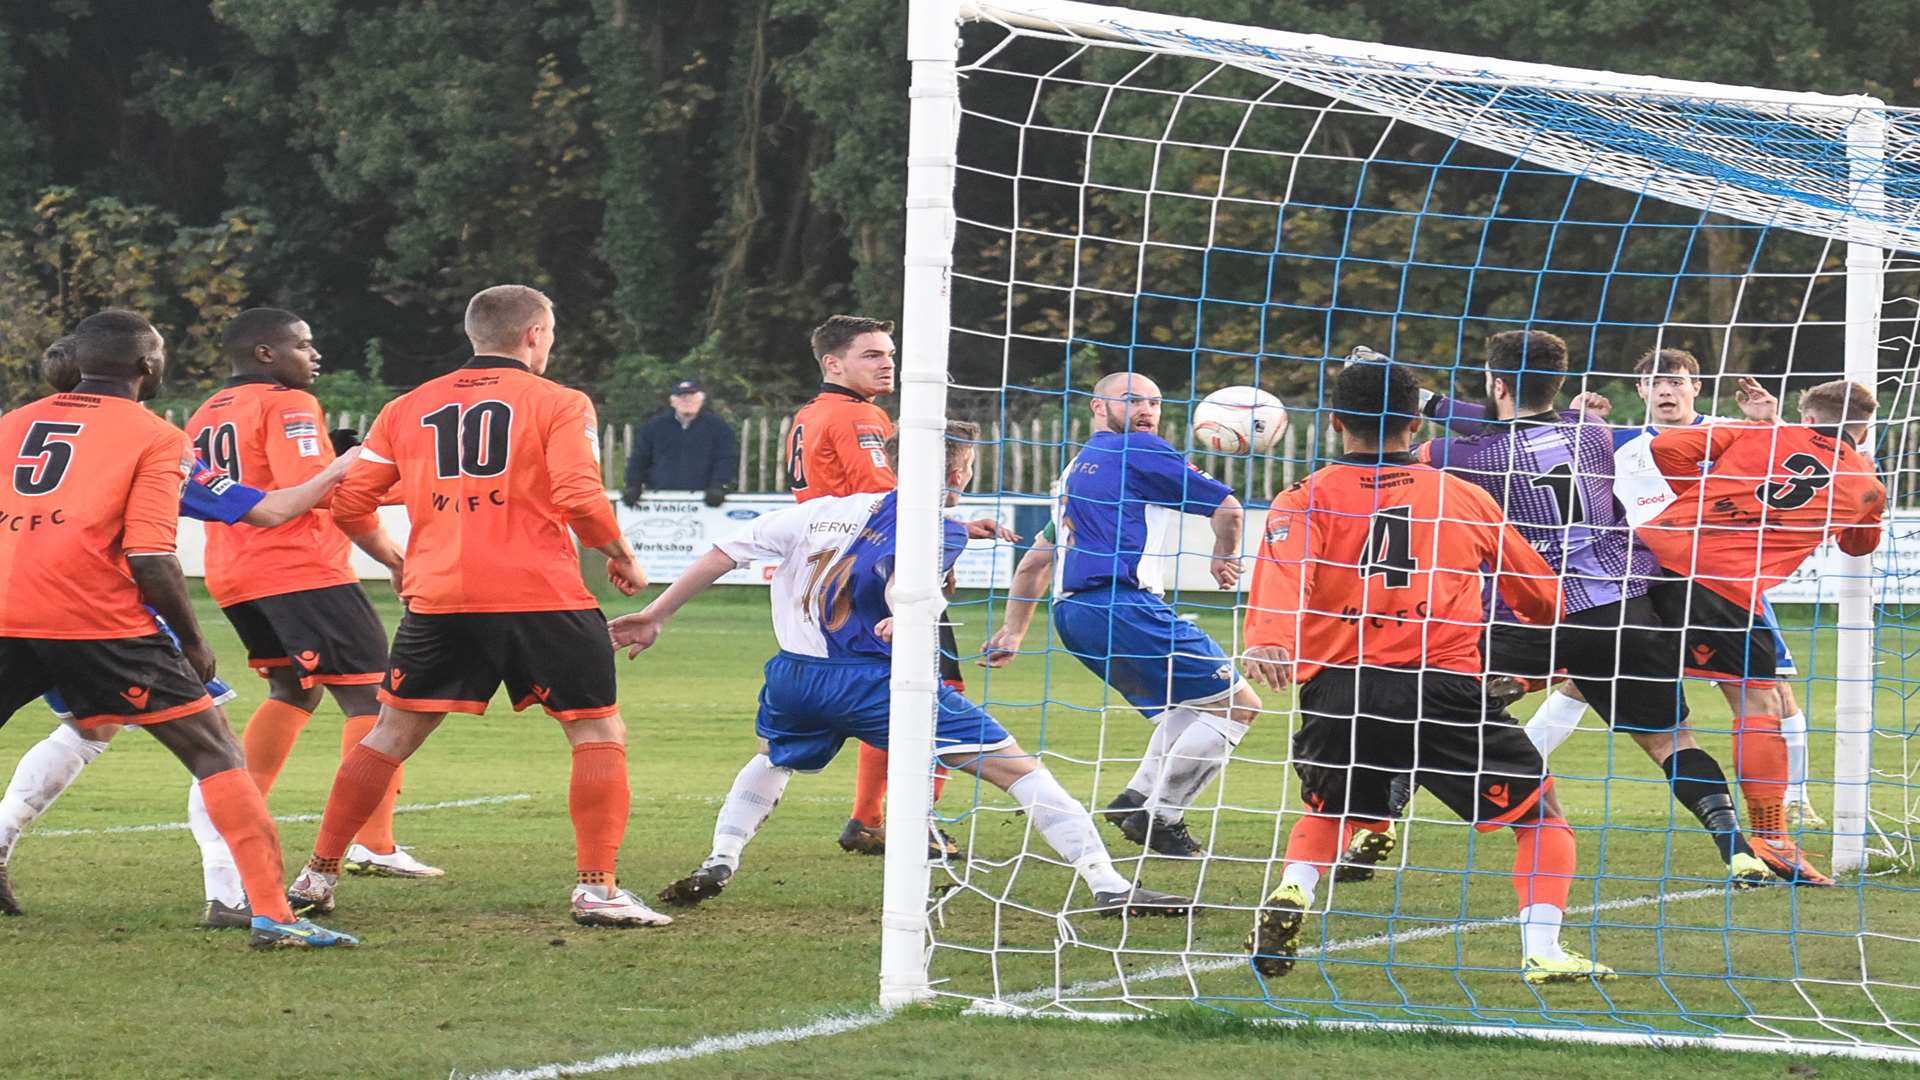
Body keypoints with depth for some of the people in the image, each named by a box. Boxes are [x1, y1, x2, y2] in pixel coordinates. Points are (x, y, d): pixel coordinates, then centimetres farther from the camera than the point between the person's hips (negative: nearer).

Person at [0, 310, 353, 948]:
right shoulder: (155, 438, 5)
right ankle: (271, 913, -3)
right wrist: (192, 642, 6)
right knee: (215, 752, 5)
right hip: (97, 621, -4)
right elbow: (149, 558, -5)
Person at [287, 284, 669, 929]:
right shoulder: (559, 404, 2)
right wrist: (622, 558, 4)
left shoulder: (409, 409, 14)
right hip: (542, 598, -4)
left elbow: (349, 502, 12)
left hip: (437, 600, 4)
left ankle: (317, 876, 16)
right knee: (599, 733, 6)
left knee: (392, 734, 15)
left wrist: (394, 560, 28)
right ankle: (597, 888, -5)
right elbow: (580, 498, -12)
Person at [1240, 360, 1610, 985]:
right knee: (1541, 812, 12)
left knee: (1326, 816, 28)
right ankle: (1542, 950, -6)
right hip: (1444, 685, -1)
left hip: (1336, 690, 1)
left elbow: (1284, 570, -11)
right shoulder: (1462, 497, 18)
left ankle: (1291, 894, -1)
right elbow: (1542, 597, 29)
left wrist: (1268, 642, -28)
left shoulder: (1306, 501, 12)